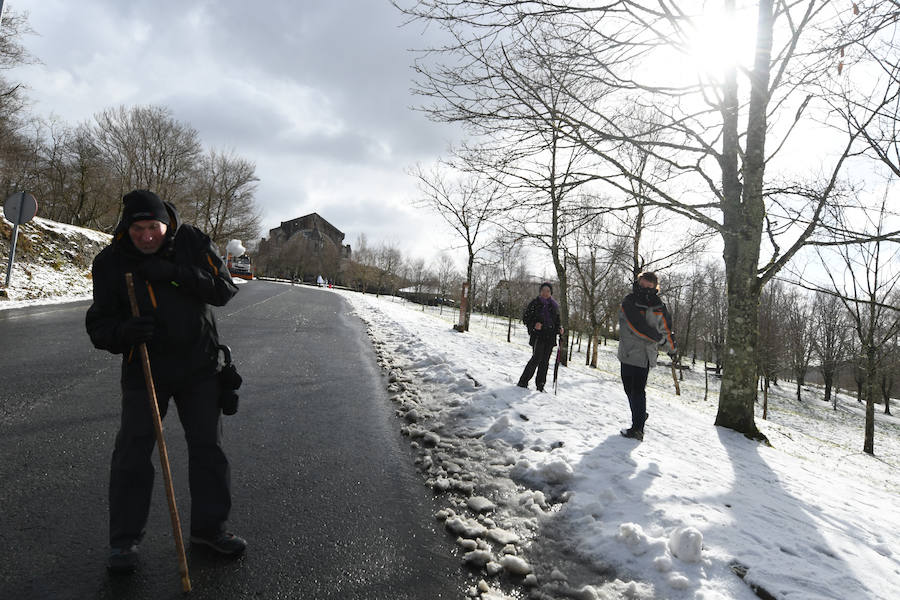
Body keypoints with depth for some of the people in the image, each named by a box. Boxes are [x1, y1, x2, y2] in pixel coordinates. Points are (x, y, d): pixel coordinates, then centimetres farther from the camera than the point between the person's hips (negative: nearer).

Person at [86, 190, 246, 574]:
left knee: (208, 446, 8)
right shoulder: (110, 262, -9)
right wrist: (123, 331, -31)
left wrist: (175, 274, -27)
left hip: (199, 365, 1)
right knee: (132, 451, -2)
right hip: (144, 367, -1)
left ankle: (208, 527, 24)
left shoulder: (193, 243, -9)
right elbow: (99, 323, -7)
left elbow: (224, 290, -15)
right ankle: (124, 541, 16)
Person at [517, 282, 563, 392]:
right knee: (536, 359, -16)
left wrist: (559, 329, 1)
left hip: (550, 337, 5)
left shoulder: (554, 306, 15)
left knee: (545, 361, 5)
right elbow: (525, 318, 0)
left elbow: (557, 322, 22)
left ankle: (540, 386, 13)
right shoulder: (534, 303, 2)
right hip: (538, 336, -5)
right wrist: (534, 325, -17)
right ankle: (523, 382, -10)